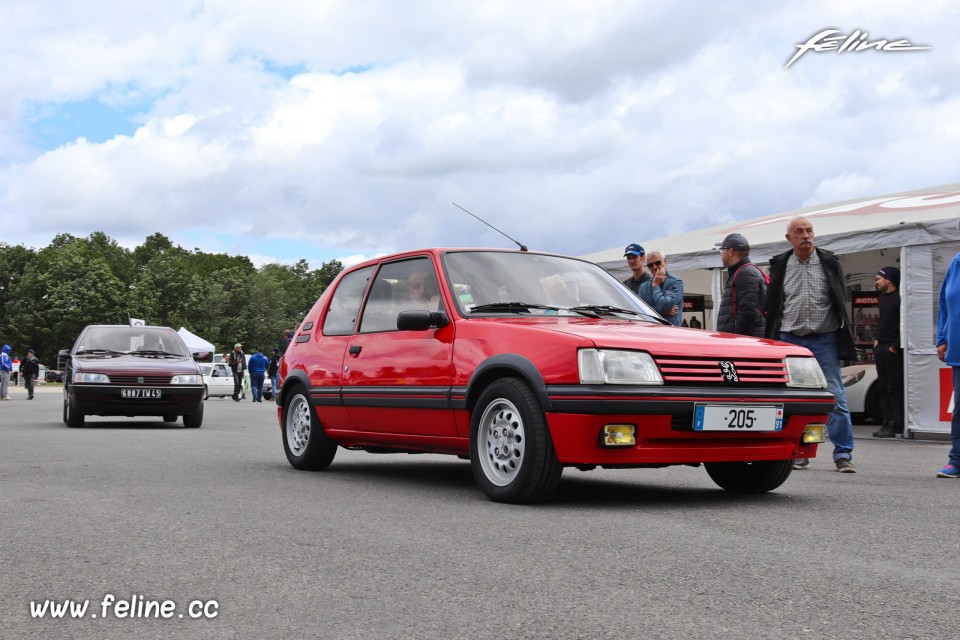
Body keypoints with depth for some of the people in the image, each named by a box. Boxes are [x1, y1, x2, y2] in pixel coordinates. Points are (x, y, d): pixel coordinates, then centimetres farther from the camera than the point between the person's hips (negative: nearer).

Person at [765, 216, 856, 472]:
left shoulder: (829, 263, 5)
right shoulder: (780, 266, 7)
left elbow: (841, 302, 7)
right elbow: (772, 306, 9)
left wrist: (844, 340, 1)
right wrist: (771, 341, 4)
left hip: (824, 339, -1)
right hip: (790, 339, 1)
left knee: (835, 399, -4)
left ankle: (843, 455, 1)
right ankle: (799, 454, 14)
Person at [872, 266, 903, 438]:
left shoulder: (899, 298, -13)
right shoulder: (883, 297, 16)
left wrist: (895, 346, -16)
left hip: (893, 349, -9)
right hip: (881, 347, 9)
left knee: (894, 388, -7)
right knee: (883, 387, 9)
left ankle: (896, 425, -5)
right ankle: (888, 423, 13)